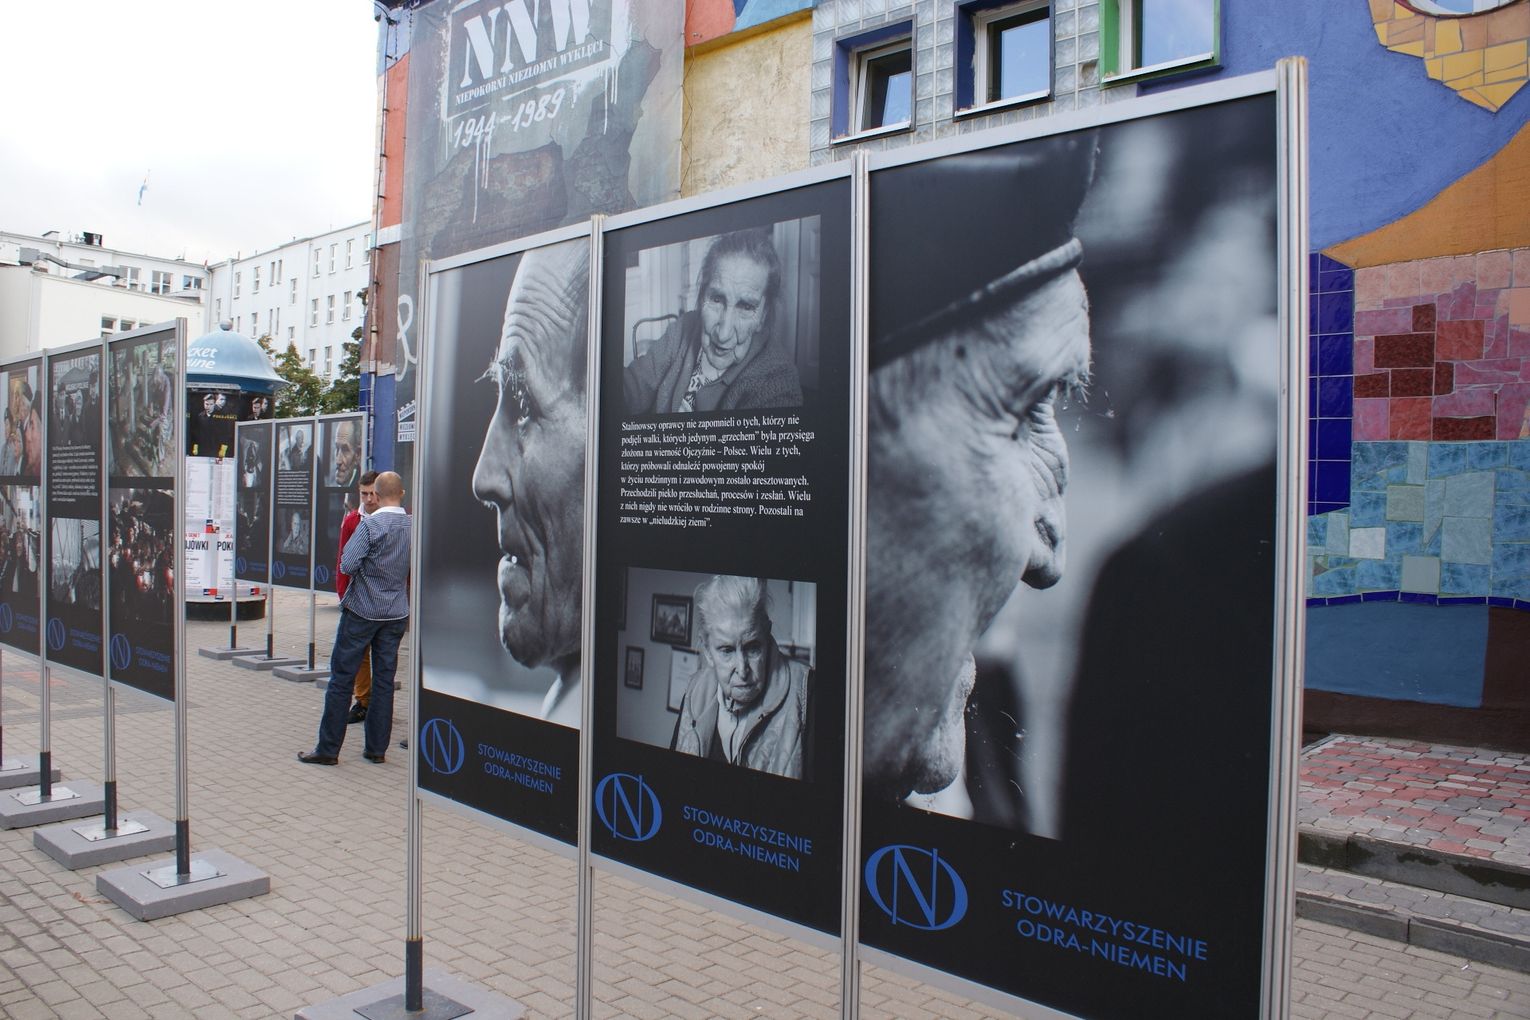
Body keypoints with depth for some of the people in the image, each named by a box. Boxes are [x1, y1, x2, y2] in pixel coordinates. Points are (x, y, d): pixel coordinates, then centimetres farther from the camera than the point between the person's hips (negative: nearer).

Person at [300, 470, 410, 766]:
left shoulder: (370, 524, -14)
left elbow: (347, 565, -17)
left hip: (362, 611, -4)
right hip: (396, 613, 5)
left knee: (342, 677, 3)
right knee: (384, 679, 9)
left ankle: (328, 749, 8)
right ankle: (376, 748, 15)